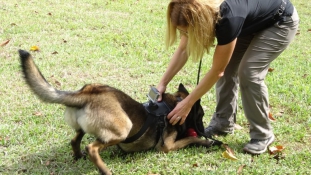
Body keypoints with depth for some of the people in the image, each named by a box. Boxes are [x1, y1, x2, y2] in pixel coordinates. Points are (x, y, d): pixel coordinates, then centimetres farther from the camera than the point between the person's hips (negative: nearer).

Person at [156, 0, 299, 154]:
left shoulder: (228, 18, -40)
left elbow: (217, 70, -30)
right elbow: (183, 50, -7)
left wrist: (187, 103, -26)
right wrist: (163, 83, -12)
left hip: (280, 23, -7)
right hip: (252, 22, 7)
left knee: (249, 72, -17)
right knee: (227, 68, -2)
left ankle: (262, 135, -3)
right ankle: (223, 123, 13)